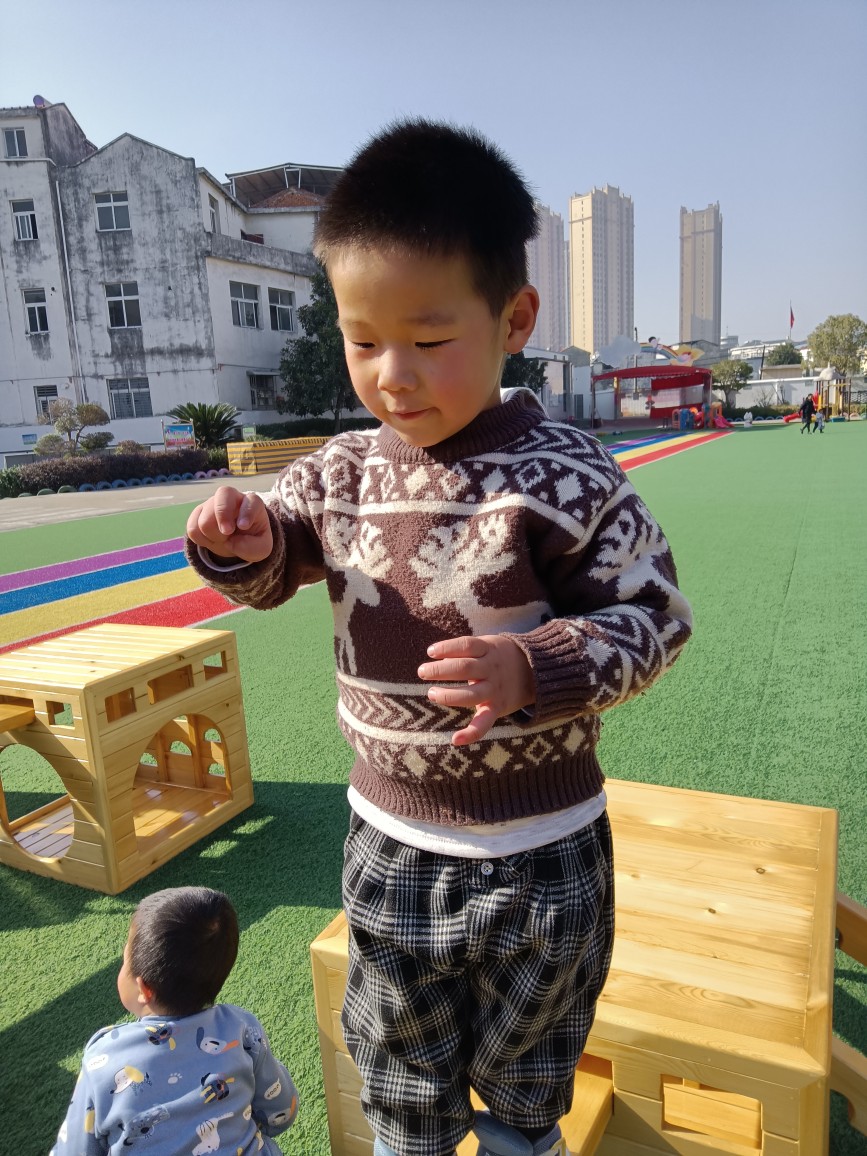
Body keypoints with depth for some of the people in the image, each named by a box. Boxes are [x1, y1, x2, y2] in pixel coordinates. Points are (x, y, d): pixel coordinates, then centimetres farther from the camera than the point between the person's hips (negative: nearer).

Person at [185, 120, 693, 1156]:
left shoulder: (565, 477, -21)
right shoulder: (342, 472, -7)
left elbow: (651, 618, -16)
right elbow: (270, 572, 6)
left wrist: (533, 666, -33)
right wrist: (240, 539, -17)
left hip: (538, 859, -3)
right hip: (389, 845, 4)